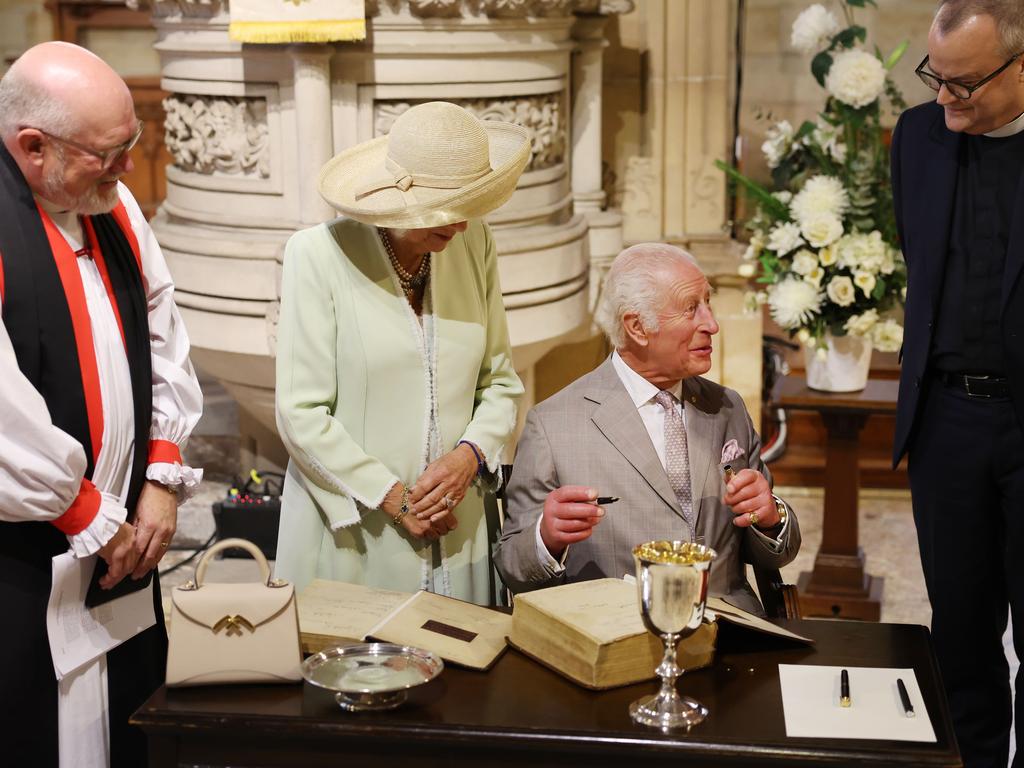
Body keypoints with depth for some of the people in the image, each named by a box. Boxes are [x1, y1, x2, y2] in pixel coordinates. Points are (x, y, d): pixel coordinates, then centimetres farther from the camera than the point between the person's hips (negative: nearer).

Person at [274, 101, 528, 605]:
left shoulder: (474, 245, 4)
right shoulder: (319, 254, -10)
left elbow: (500, 380, 9)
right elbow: (301, 416, -12)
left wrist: (470, 454, -10)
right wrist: (394, 500, -13)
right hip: (351, 537, -4)